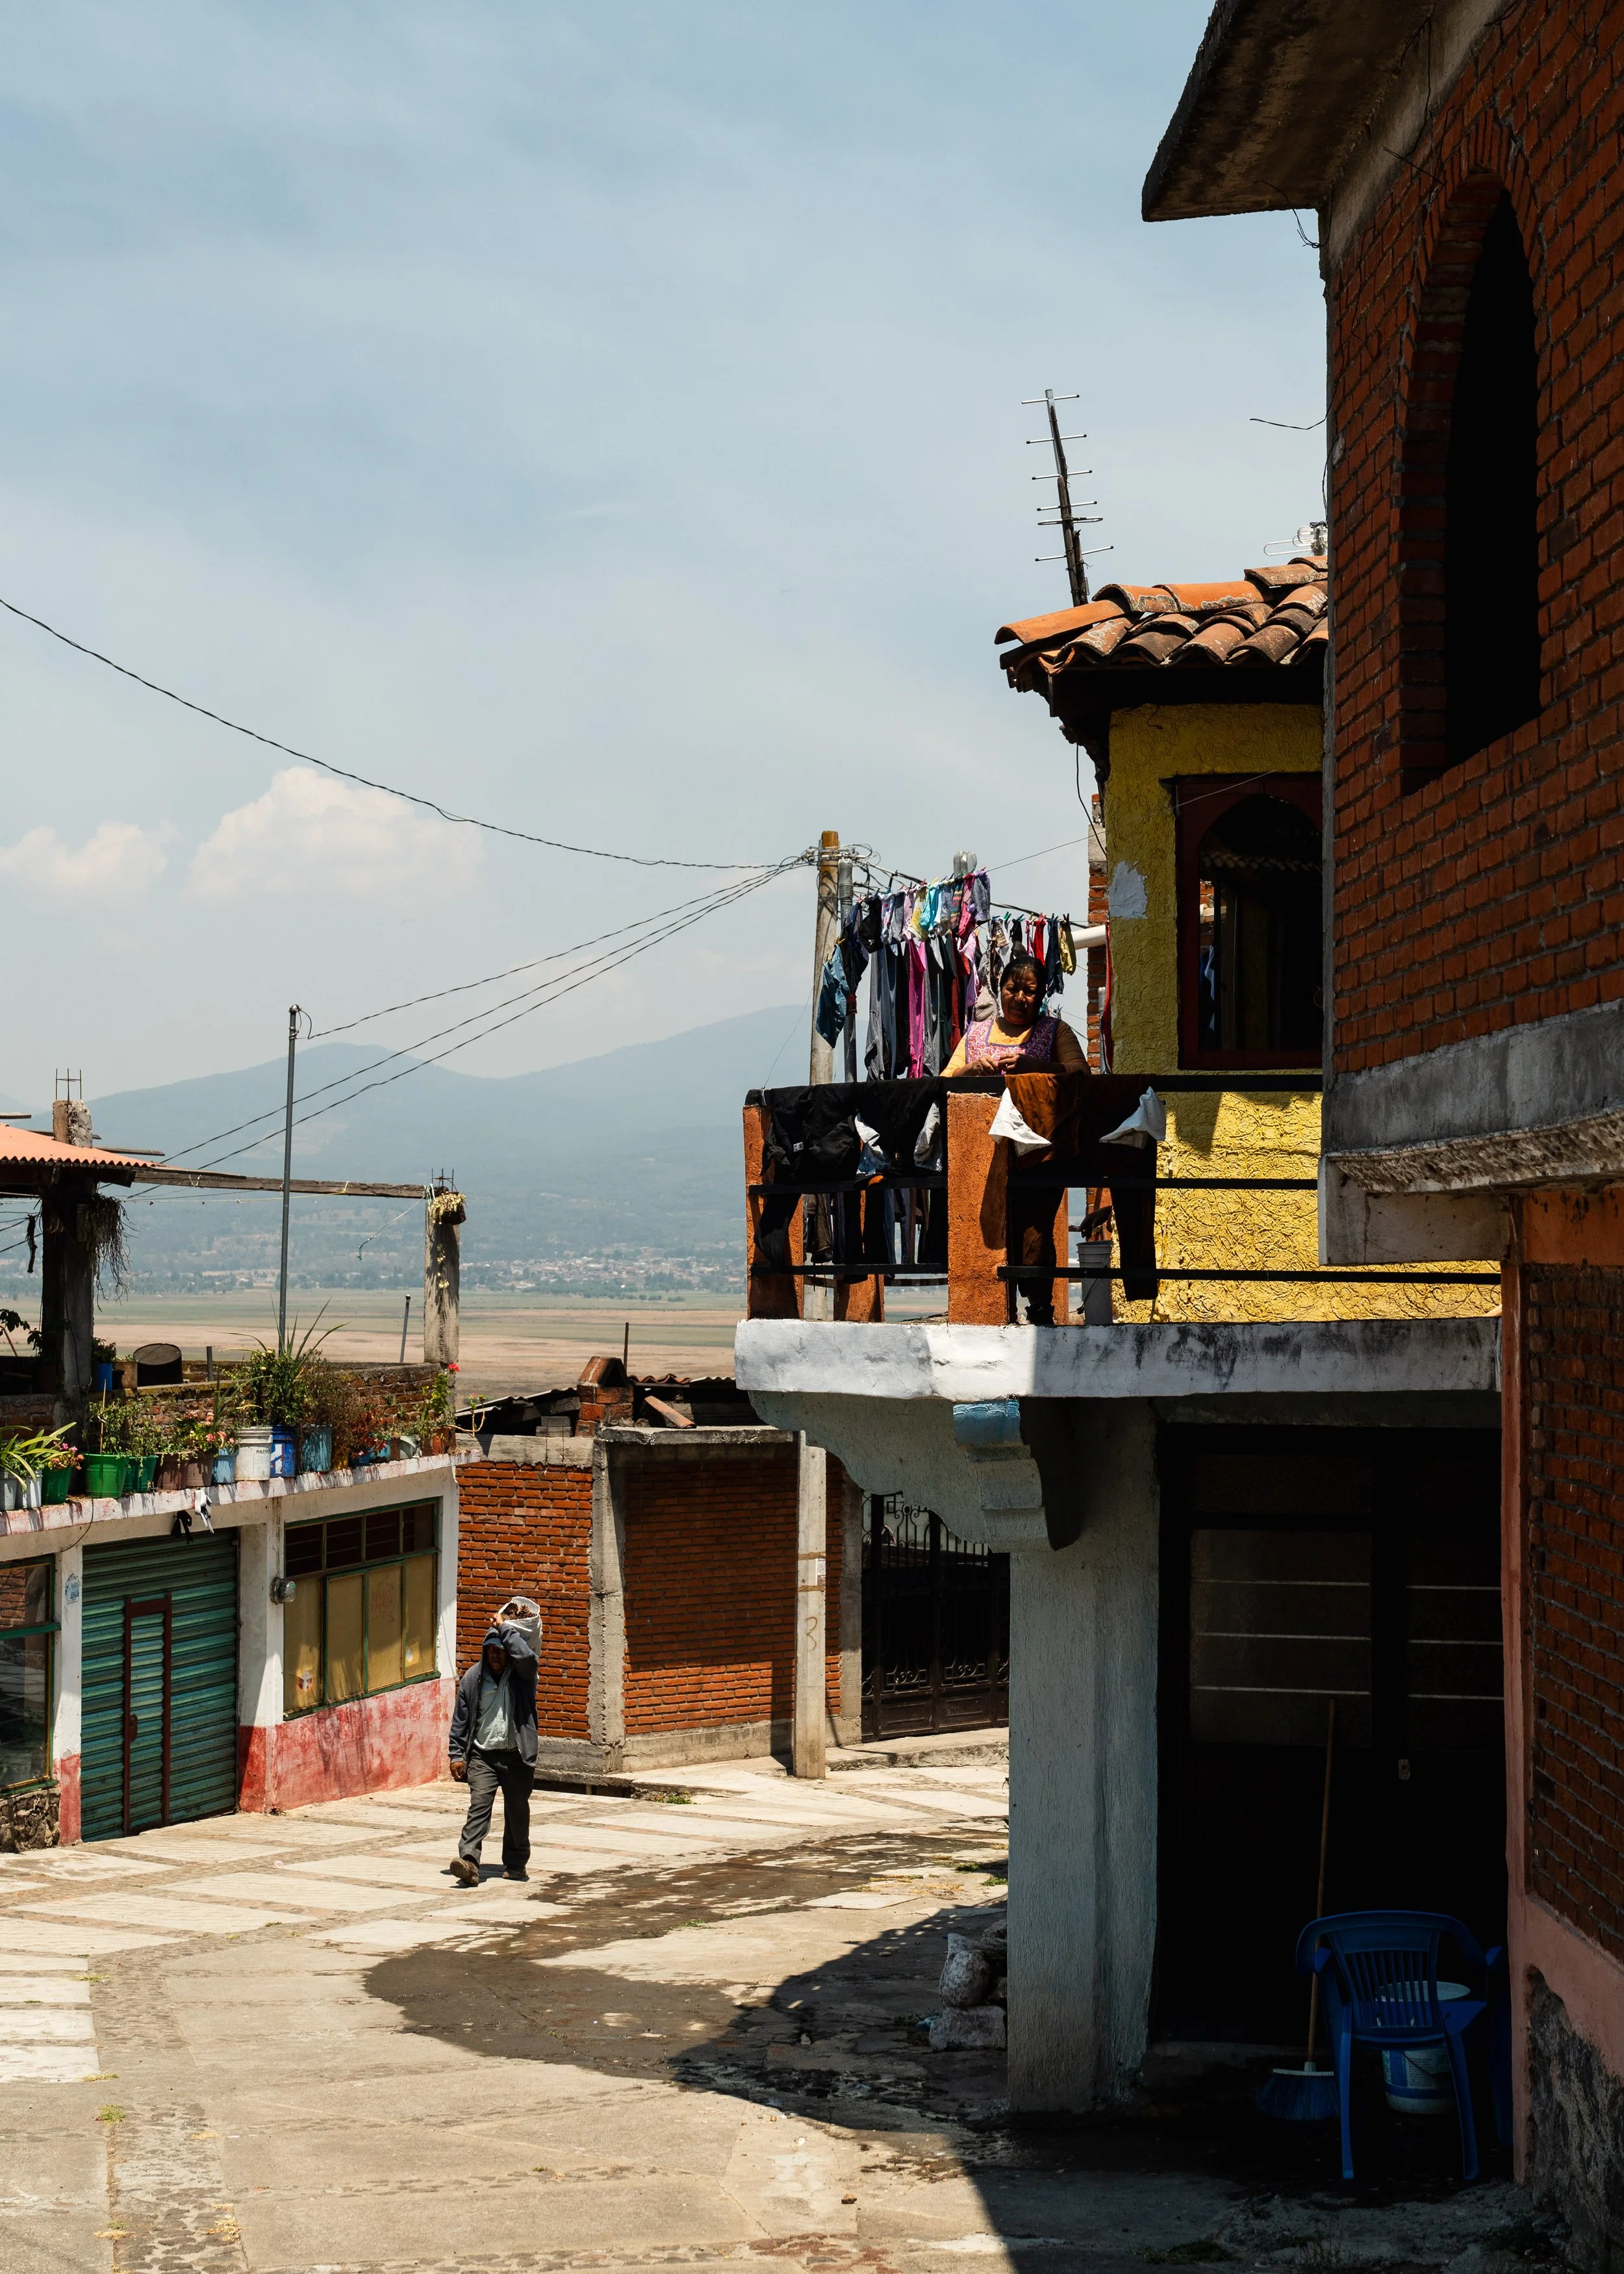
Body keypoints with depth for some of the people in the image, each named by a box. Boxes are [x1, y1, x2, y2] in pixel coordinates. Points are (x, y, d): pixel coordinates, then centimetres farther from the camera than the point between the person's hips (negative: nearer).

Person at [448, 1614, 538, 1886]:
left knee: (517, 1811, 10)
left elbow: (526, 1656, -27)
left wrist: (506, 1628, -15)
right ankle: (468, 1862, -25)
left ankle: (515, 1864, 26)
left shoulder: (521, 1675, -1)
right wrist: (457, 1755, 2)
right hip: (483, 1755, 0)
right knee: (479, 1806, -14)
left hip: (516, 1756, 0)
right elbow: (460, 1720, 7)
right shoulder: (473, 1678, 4)